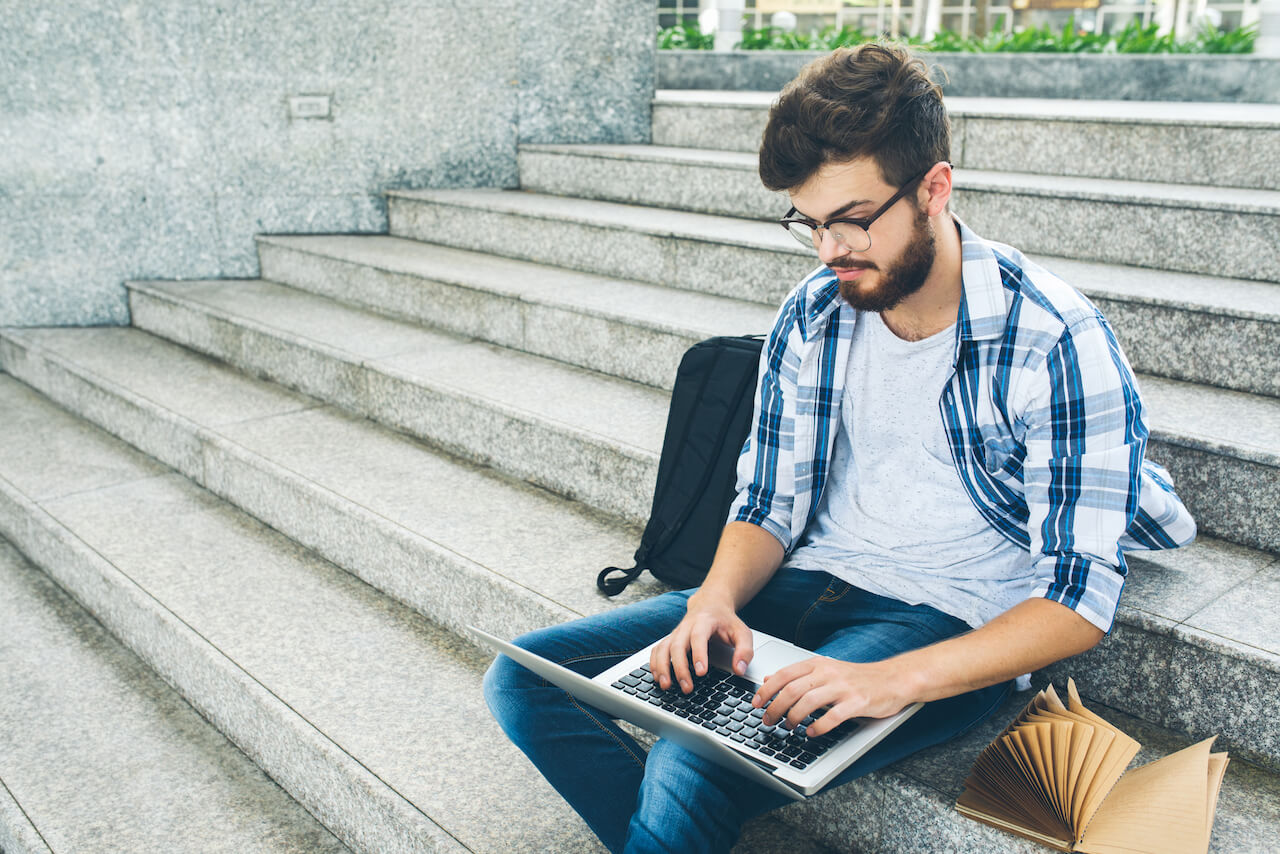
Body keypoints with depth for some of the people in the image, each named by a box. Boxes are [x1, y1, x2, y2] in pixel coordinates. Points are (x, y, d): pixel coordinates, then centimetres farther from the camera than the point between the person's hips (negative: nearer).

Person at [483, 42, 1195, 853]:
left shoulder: (1057, 342, -14)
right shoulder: (812, 315, 2)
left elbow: (1080, 599, -16)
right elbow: (770, 503, 8)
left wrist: (895, 678, -30)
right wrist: (717, 598, -15)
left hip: (951, 630, -5)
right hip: (806, 586, 6)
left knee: (691, 772, -30)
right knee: (524, 677, -8)